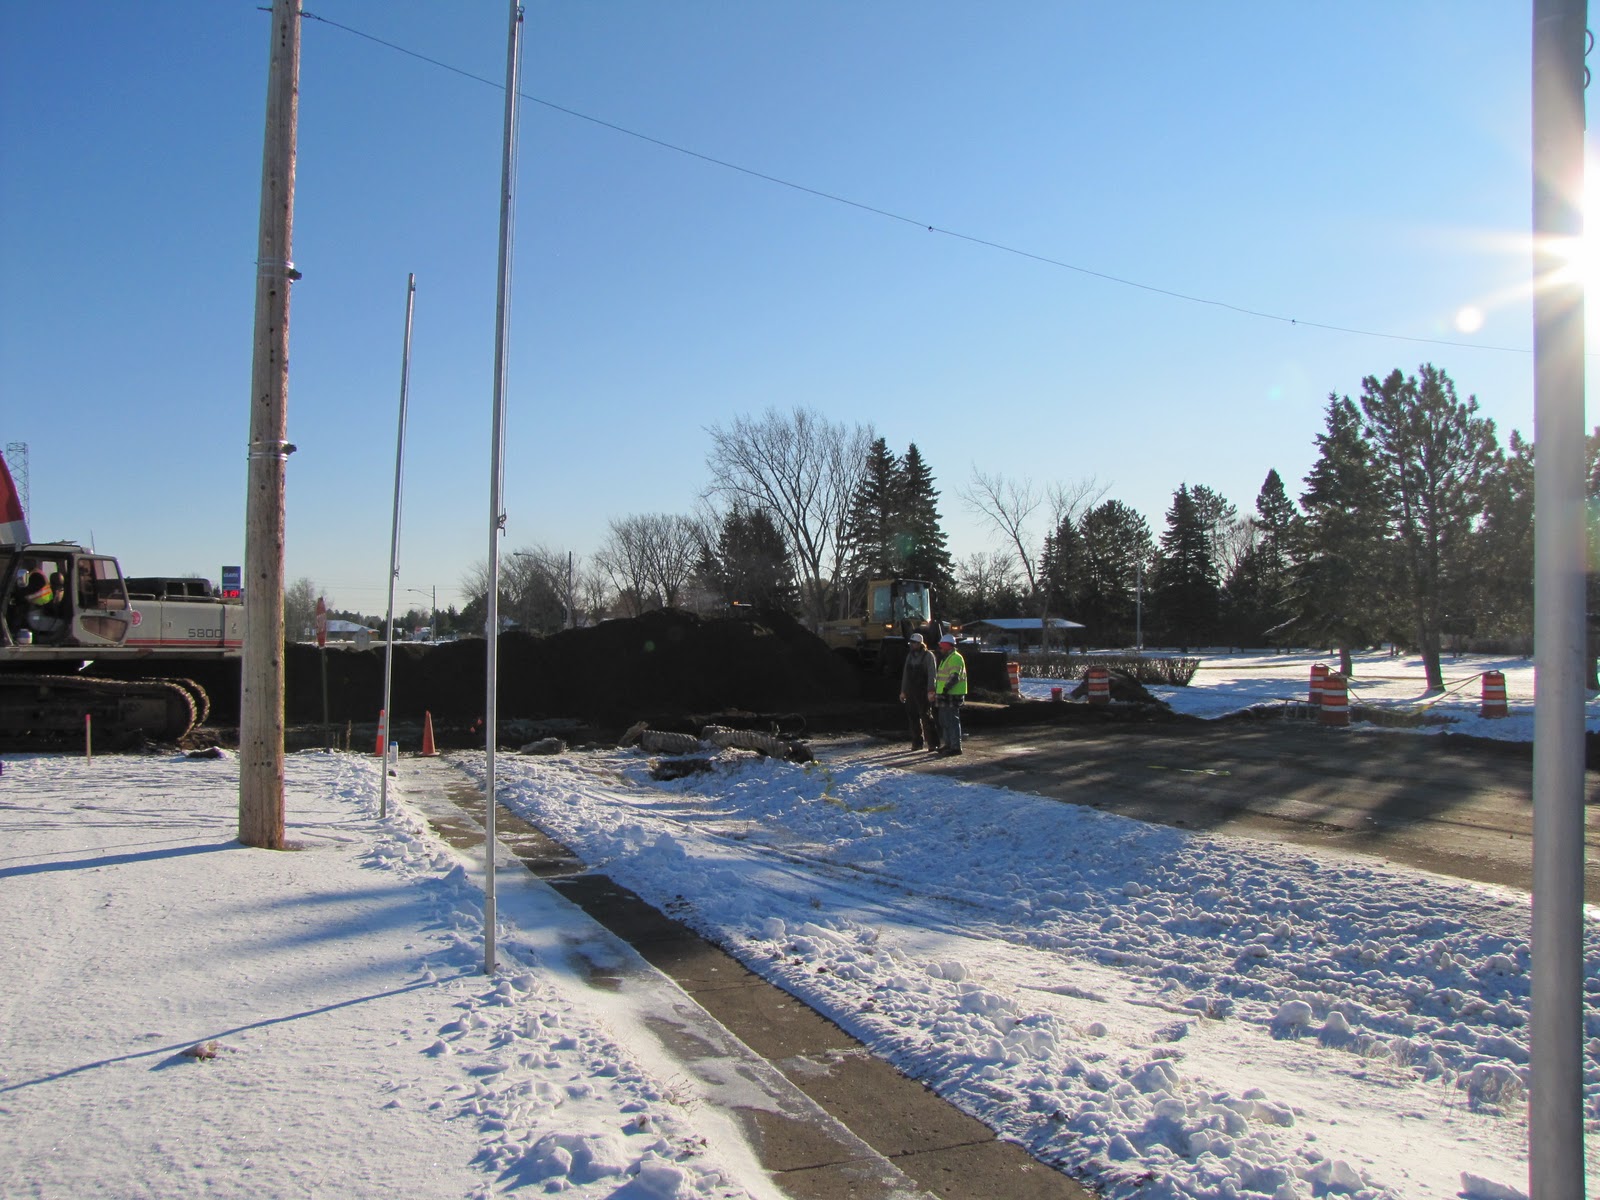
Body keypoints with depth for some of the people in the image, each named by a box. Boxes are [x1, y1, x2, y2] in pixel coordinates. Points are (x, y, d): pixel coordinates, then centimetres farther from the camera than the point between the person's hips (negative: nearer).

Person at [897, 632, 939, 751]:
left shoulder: (928, 655, -5)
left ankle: (933, 743, -5)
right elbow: (905, 674, 19)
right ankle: (917, 742, 13)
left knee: (926, 716, -8)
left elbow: (931, 674, -12)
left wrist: (930, 691, -20)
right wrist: (903, 691, 16)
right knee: (913, 717, 6)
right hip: (911, 692, 6)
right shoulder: (910, 656, 15)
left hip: (923, 692, -6)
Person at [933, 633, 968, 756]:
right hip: (946, 695, 11)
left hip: (952, 695, -11)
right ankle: (948, 744, 23)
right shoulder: (946, 658, 21)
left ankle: (956, 747, -9)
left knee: (952, 720, -10)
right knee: (944, 720, 15)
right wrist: (937, 688, 26)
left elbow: (954, 676, -25)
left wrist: (946, 688, -32)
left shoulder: (955, 658, -14)